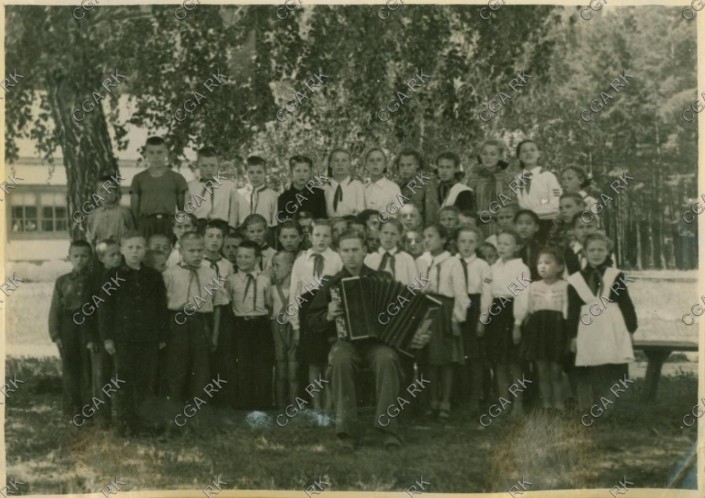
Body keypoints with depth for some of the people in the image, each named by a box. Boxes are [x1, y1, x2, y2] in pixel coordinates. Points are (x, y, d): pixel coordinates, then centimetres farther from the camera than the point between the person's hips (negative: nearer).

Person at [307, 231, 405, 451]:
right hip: (346, 341, 0)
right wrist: (328, 316, -8)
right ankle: (346, 430, -28)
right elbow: (312, 319, 13)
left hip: (377, 340, 0)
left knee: (387, 359, -35)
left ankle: (387, 428, -27)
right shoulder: (332, 284, 9)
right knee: (341, 361, -35)